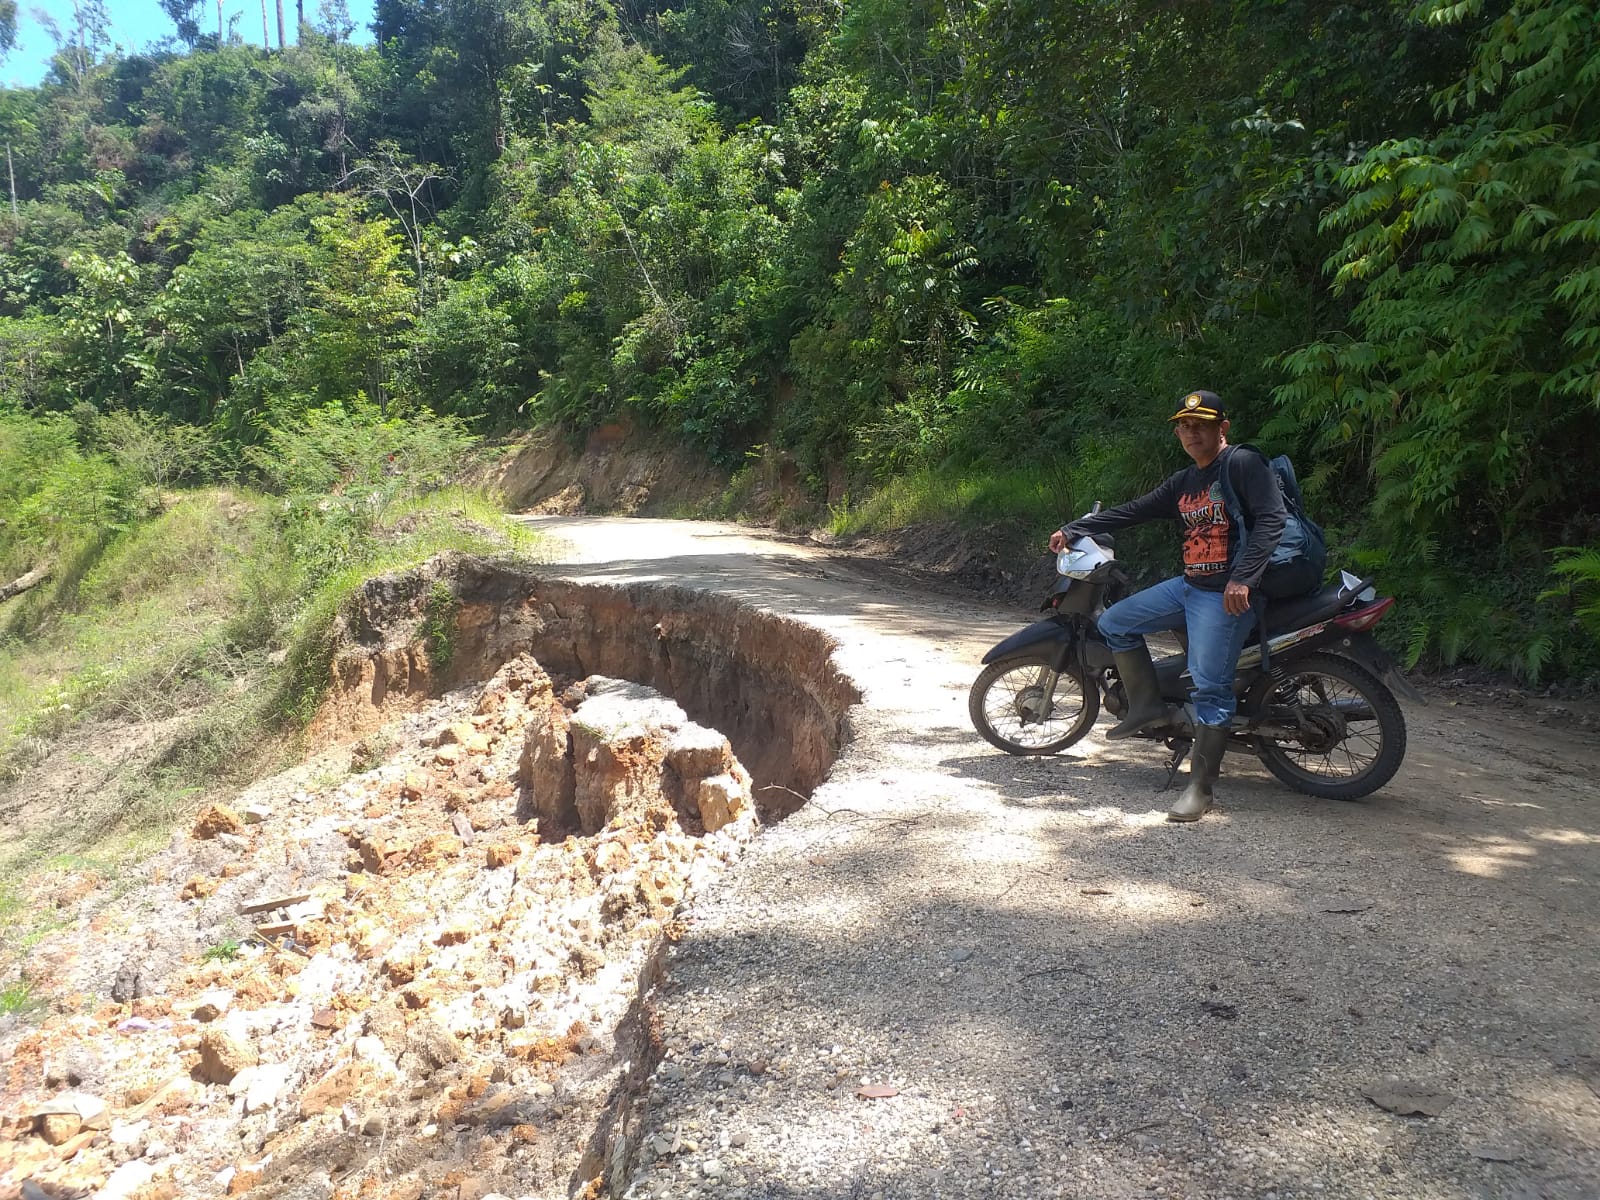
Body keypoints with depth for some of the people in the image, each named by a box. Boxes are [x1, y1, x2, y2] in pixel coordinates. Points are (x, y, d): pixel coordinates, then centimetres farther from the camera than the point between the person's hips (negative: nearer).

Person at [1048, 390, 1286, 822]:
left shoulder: (1243, 465, -7)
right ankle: (1147, 706, 16)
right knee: (1114, 623, 12)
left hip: (1227, 594, -9)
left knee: (1210, 689, -10)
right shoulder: (1183, 483, 18)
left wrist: (1242, 578, -27)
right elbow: (1133, 511, 19)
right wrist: (1072, 530, 15)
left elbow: (1271, 519, -17)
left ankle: (1200, 786, -4)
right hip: (1189, 586, 9)